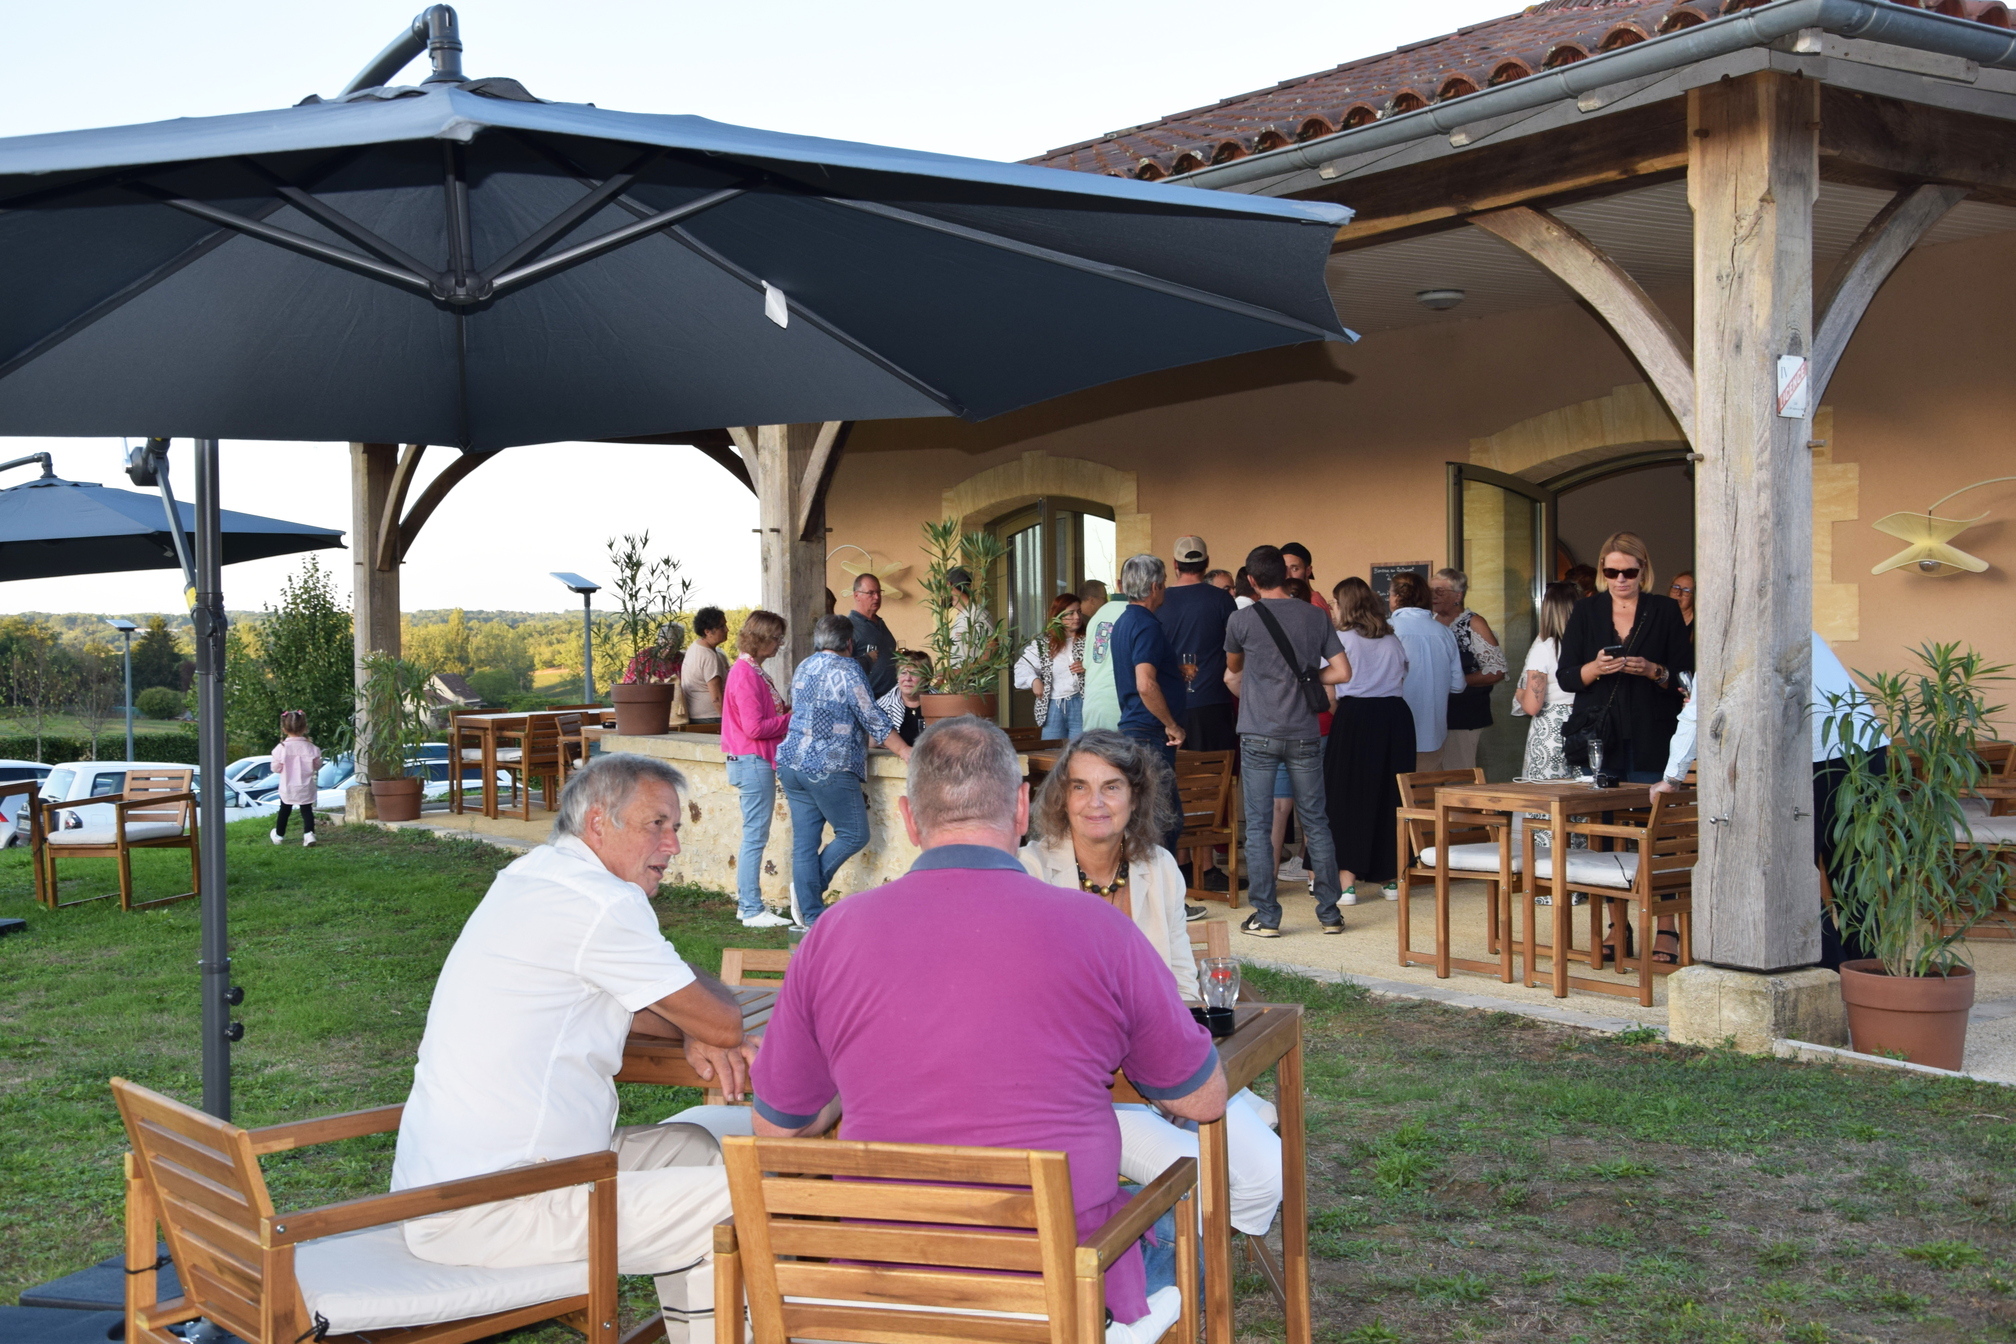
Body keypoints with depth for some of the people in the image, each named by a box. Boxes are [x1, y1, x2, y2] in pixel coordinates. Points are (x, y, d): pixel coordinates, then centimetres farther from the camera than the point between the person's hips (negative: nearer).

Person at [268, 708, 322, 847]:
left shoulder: (281, 748, -14)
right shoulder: (310, 748, -11)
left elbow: (275, 768, -7)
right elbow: (317, 765, -1)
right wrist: (319, 756, 17)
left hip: (287, 788, 0)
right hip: (306, 789, 0)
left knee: (284, 811, 18)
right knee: (307, 811, 6)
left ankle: (279, 835, 33)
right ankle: (309, 834, -11)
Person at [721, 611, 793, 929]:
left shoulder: (752, 671, 16)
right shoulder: (746, 674, -17)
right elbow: (755, 727, -21)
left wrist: (787, 714, 6)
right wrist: (792, 720, -11)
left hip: (755, 762, 11)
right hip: (752, 761, -11)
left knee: (754, 835, 14)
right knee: (755, 836, -7)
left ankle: (747, 903, 21)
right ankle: (752, 911, -4)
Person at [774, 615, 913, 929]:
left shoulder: (803, 668, 17)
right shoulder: (846, 669, -7)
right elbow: (872, 719, -9)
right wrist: (904, 750, 0)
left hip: (792, 763, 8)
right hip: (828, 769, -8)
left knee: (804, 841, 6)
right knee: (854, 834, 3)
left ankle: (811, 916, 7)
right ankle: (809, 889, -1)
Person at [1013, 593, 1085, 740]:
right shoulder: (1043, 644, 11)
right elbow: (1022, 666, 9)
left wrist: (1087, 668, -13)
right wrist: (1033, 680, -7)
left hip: (1080, 705, -2)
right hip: (1053, 706, 2)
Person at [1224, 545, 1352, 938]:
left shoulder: (1242, 620, -3)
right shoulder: (1316, 617, 2)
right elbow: (1342, 672, 1)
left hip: (1259, 734, -3)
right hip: (1305, 735, 3)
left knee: (1258, 827, 3)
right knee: (1316, 823, 10)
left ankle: (1266, 917, 3)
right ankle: (1330, 913, 13)